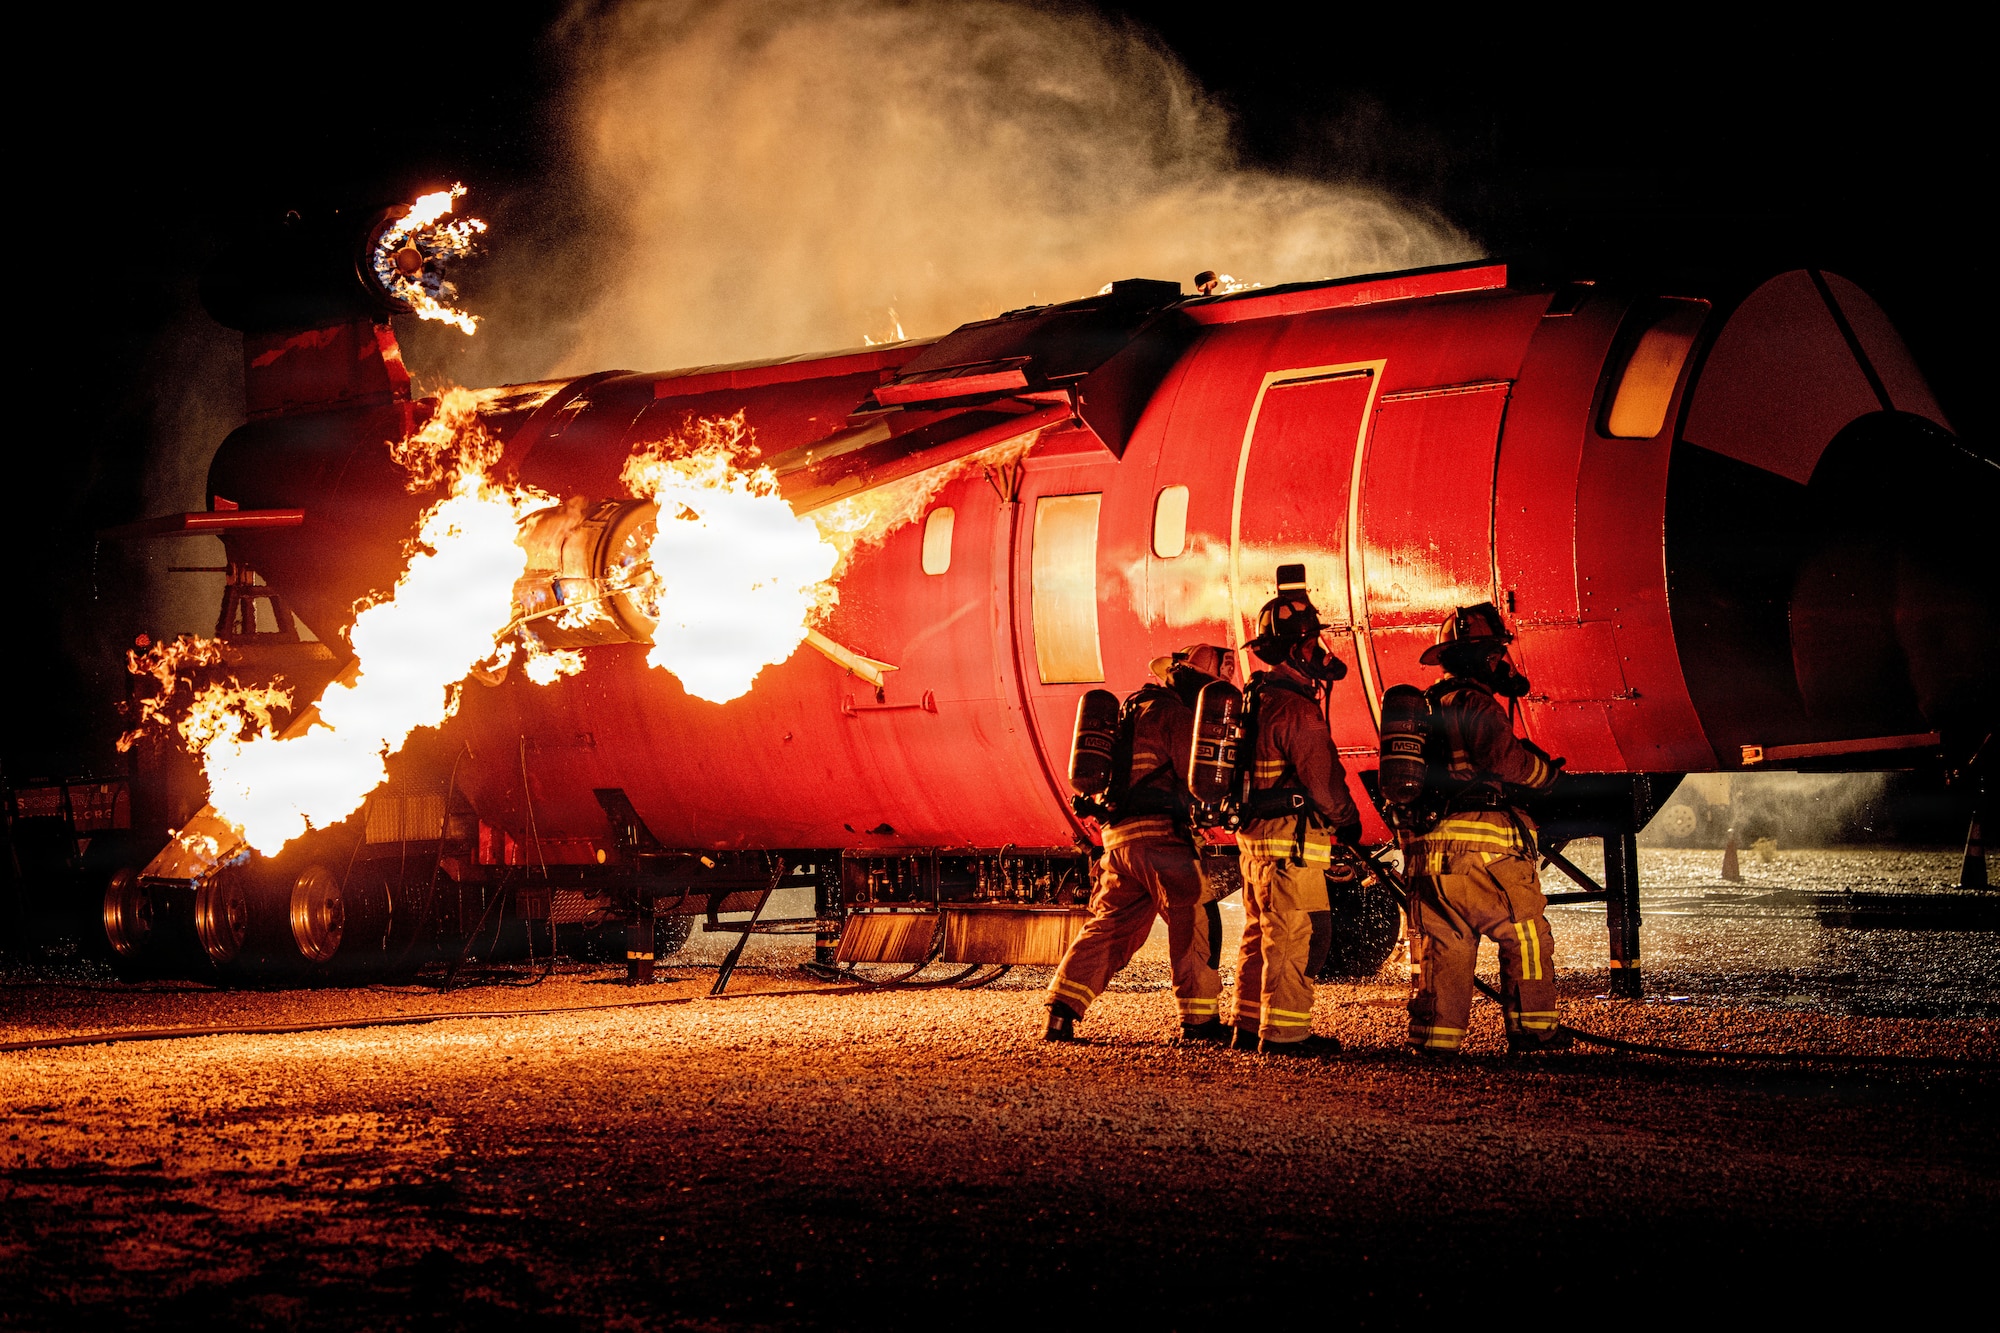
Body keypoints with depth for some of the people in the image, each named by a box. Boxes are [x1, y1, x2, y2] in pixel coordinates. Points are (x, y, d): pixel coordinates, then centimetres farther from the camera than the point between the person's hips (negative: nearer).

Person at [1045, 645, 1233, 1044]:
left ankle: (1062, 1011, 0)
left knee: (1109, 924, 10)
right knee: (1195, 920, -1)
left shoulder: (1134, 708, 24)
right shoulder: (1173, 712, -6)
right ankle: (1198, 1020, 1)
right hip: (1159, 832, -9)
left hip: (1118, 834, 9)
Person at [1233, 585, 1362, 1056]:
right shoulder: (1297, 709, -18)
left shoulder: (1255, 700, 14)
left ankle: (1250, 1026, 22)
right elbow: (1322, 779, -19)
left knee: (1262, 935, 16)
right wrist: (1348, 819, 0)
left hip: (1254, 836, 10)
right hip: (1291, 843, -10)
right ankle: (1284, 1032, -5)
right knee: (1298, 937, -6)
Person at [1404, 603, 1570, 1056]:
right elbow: (1505, 757, -19)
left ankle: (1434, 1034, 5)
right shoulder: (1475, 706, -11)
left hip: (1428, 847, 8)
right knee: (1526, 935, 3)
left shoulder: (1425, 705, 18)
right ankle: (1531, 1027, 4)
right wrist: (1547, 769, -1)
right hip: (1480, 848, -8)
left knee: (1442, 942, 9)